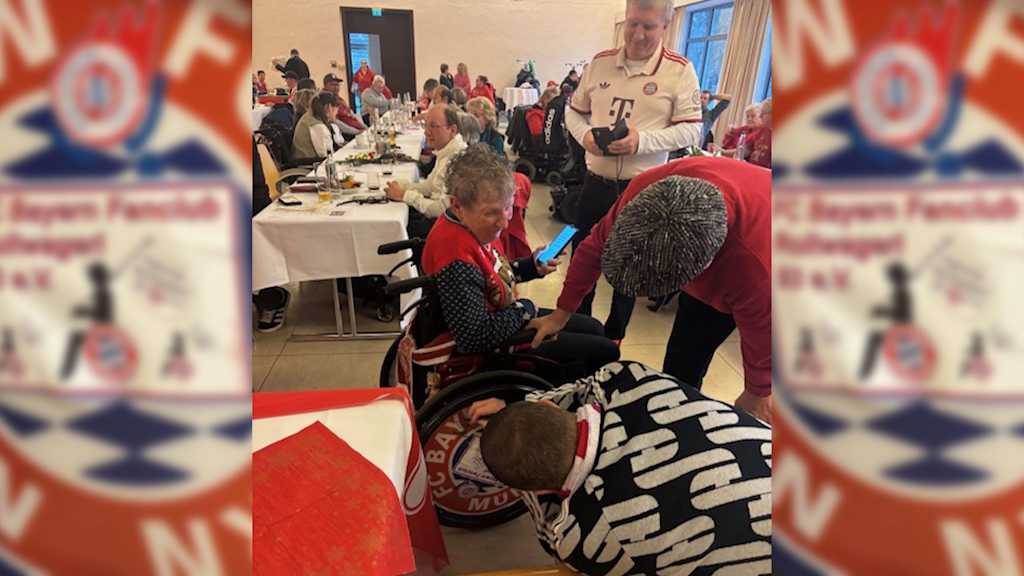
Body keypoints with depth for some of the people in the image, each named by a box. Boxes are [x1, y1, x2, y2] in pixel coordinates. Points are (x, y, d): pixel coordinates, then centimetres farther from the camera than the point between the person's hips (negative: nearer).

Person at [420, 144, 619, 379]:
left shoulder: (476, 225, -7)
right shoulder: (456, 257, -34)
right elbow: (477, 337, -34)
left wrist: (532, 265, -6)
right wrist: (525, 308, -18)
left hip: (508, 318, 9)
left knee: (593, 329, 23)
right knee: (605, 351, 0)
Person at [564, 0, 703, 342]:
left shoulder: (679, 70, -6)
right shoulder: (600, 62, 4)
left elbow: (691, 130, -9)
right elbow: (574, 111, 13)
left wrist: (642, 141, -24)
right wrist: (585, 135, -10)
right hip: (596, 181, 4)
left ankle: (612, 338, 31)